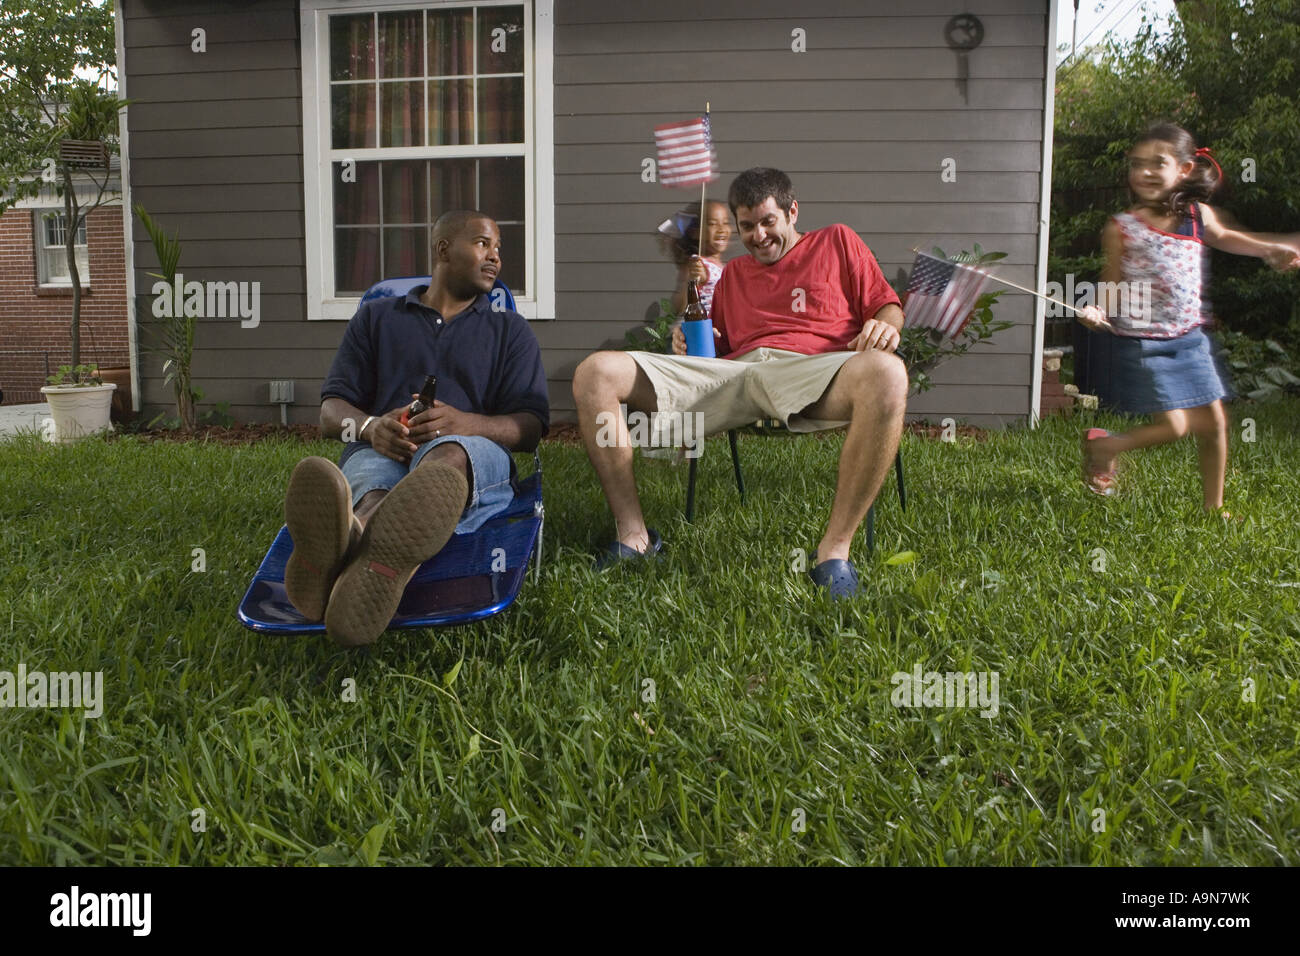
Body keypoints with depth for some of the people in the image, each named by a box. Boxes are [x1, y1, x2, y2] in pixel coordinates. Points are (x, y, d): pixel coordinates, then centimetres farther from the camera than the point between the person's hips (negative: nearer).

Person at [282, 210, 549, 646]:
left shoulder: (511, 330, 25)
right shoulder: (376, 317, 26)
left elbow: (531, 426, 10)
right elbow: (331, 411, 17)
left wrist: (464, 422, -12)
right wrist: (370, 426, -9)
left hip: (470, 452, -1)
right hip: (378, 451, 2)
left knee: (445, 453, -40)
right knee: (368, 475, -37)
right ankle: (356, 529, -75)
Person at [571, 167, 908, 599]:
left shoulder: (837, 242, 26)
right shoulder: (733, 273, 35)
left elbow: (888, 305, 18)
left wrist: (884, 325, -5)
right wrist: (691, 342, 10)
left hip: (809, 369, -3)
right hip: (734, 371, 3)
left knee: (886, 372, -41)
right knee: (595, 373, -14)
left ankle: (835, 546, -31)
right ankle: (633, 536, -15)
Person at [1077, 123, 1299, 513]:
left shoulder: (1198, 215, 2)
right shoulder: (1121, 227, -10)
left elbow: (1222, 237, 24)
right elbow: (1113, 281, -6)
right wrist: (1098, 310, -25)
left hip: (1189, 339, 5)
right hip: (1141, 344, -5)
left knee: (1213, 424, 8)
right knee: (1173, 427, -9)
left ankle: (1213, 507, 25)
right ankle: (1103, 446, 16)